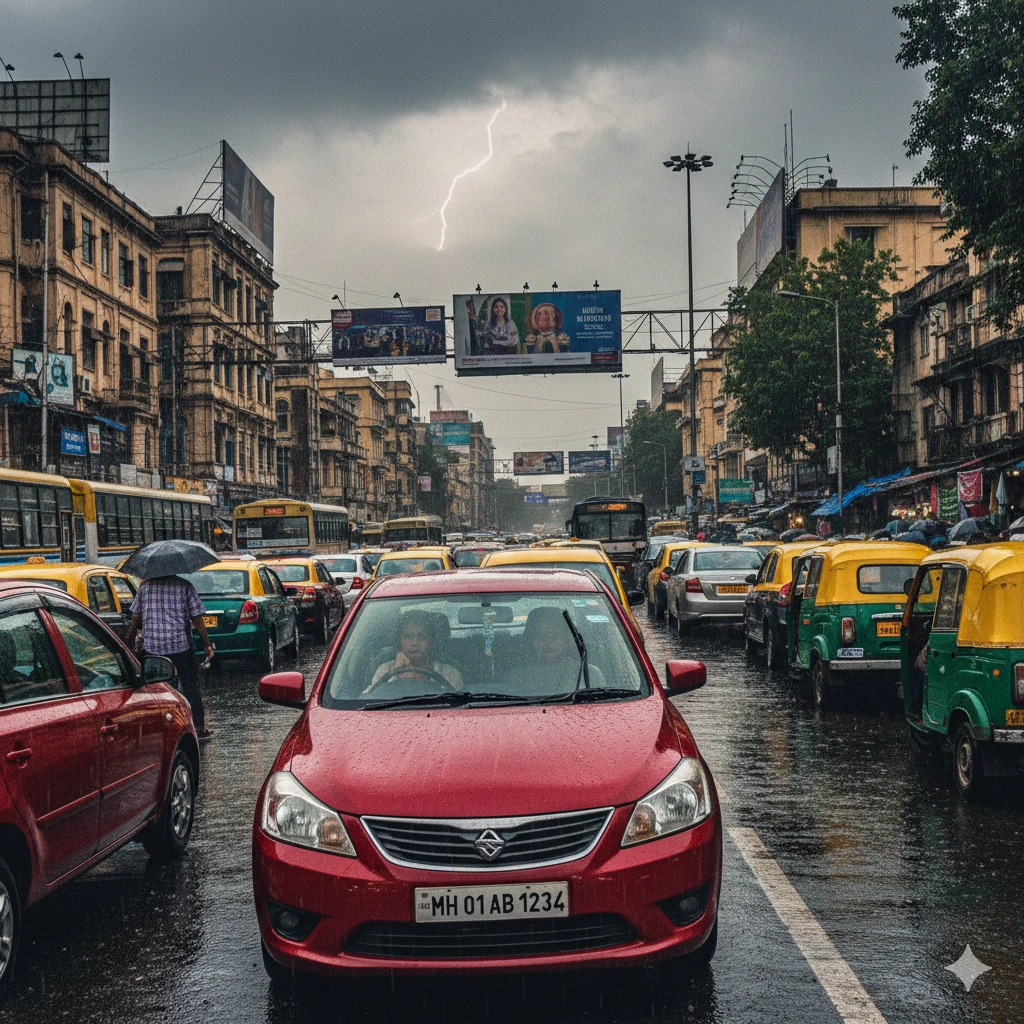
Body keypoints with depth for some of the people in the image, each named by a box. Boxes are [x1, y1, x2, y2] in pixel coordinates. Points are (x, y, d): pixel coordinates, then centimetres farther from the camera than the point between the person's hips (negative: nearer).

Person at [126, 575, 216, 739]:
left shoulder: (145, 586, 4)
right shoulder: (184, 586, -3)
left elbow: (136, 618, 7)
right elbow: (197, 619, -5)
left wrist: (130, 639, 21)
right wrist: (207, 645, 3)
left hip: (151, 647, 2)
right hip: (181, 645, -2)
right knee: (191, 687, 8)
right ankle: (199, 728, 11)